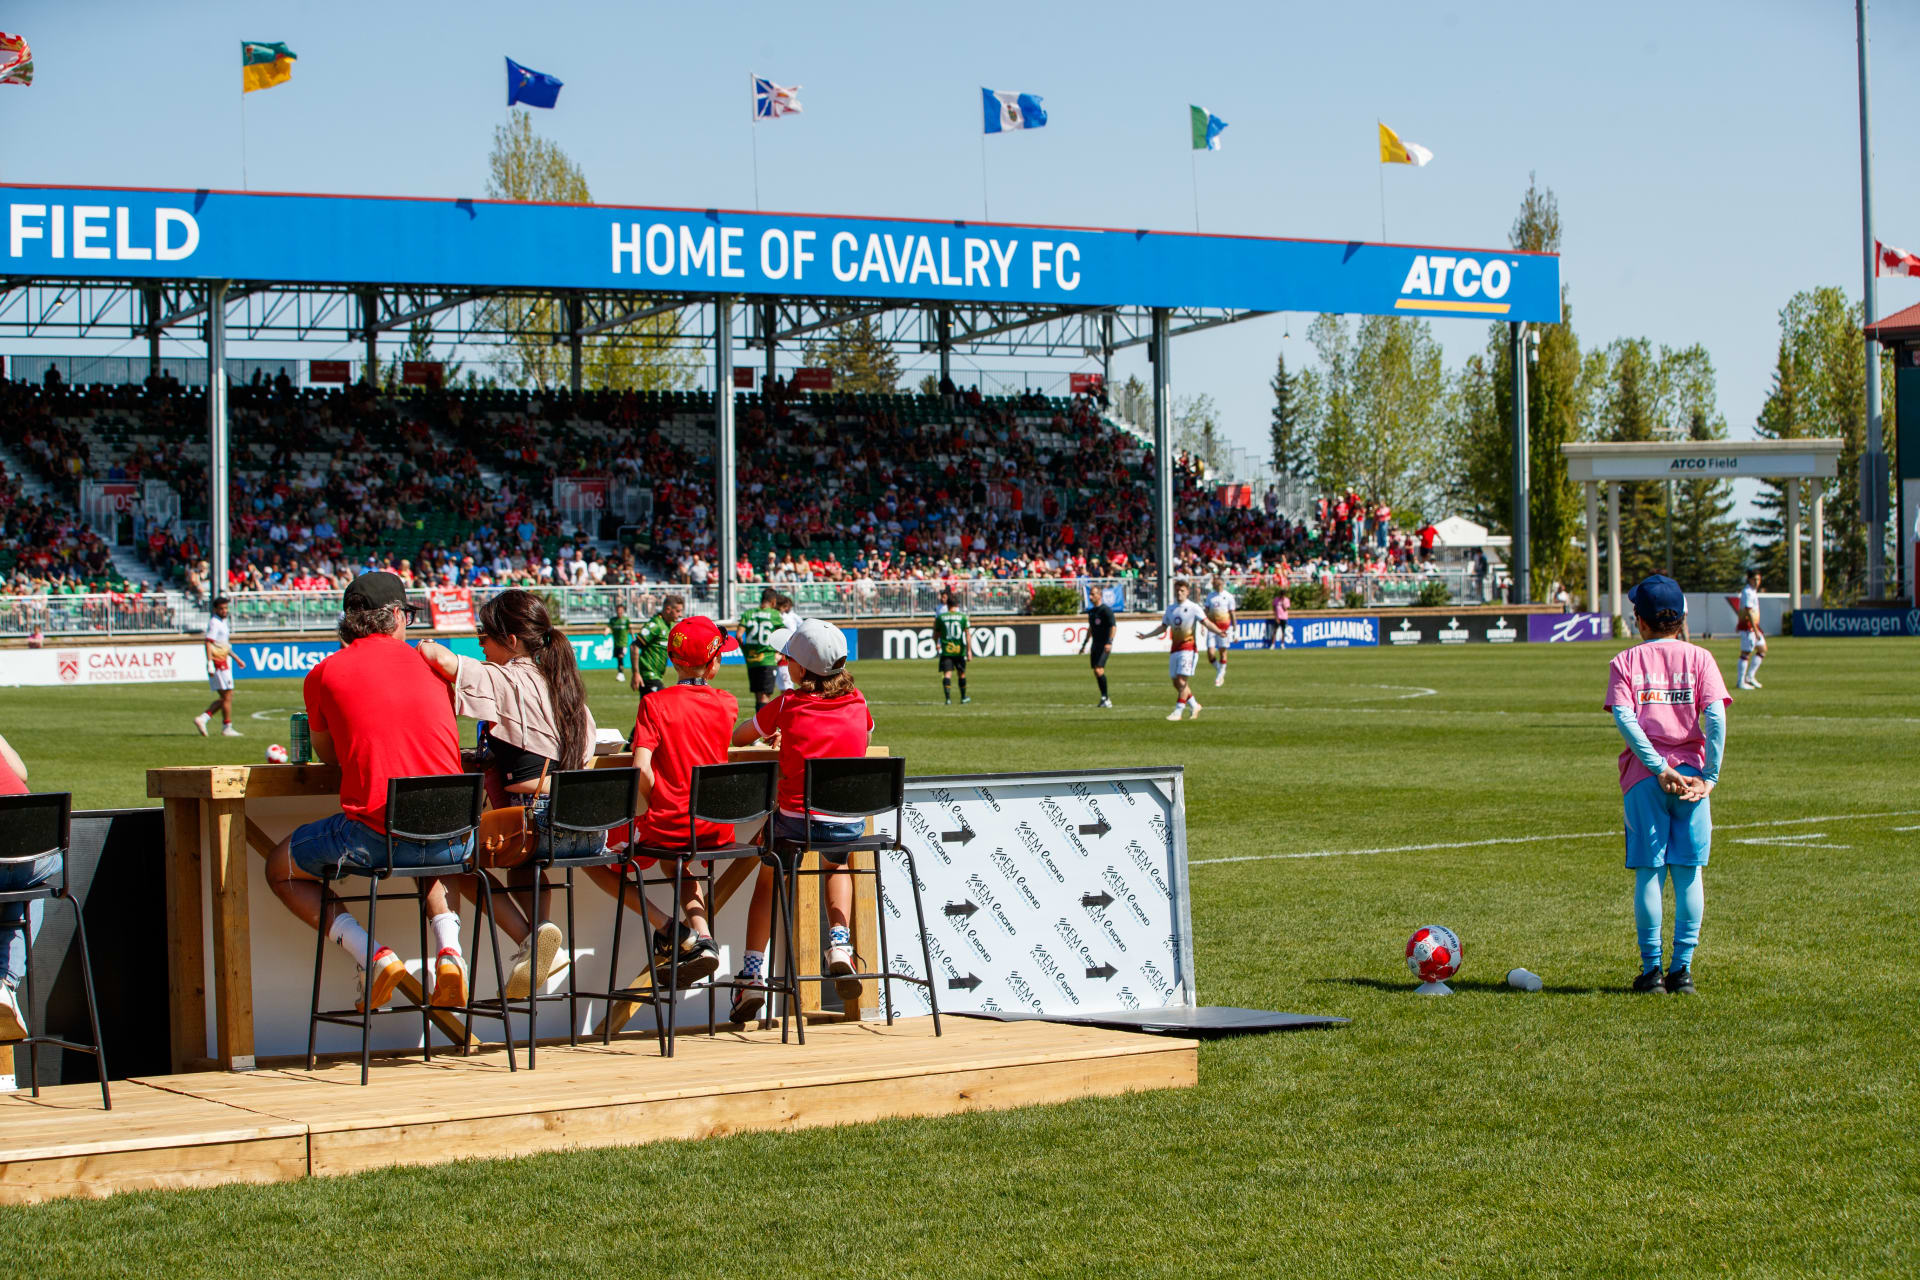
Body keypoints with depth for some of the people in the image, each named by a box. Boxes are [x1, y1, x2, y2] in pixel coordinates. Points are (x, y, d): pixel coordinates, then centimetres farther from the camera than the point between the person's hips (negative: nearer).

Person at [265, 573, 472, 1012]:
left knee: (281, 869, 22)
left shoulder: (325, 673, 5)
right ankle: (449, 951, 13)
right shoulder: (429, 664, 12)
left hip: (375, 838, -4)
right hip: (453, 838, 4)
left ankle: (374, 956, 2)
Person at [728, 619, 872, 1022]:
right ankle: (839, 945, 13)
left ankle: (753, 973, 18)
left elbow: (739, 736, 10)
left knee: (769, 872, 26)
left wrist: (768, 732, 33)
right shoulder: (858, 705, 4)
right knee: (838, 863, 35)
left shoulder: (787, 705, -4)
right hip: (849, 824, 2)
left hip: (795, 820, -2)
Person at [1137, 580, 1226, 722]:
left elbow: (1206, 622, -12)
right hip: (1175, 650, 6)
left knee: (1182, 681, -14)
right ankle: (1194, 706, 25)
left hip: (1188, 649, -6)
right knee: (1176, 683, 7)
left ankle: (1178, 712, -13)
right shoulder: (1170, 609, 14)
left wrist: (1218, 632, -29)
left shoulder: (1193, 608, -4)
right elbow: (1163, 627, 25)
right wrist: (1146, 636, 23)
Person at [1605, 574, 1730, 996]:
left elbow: (1624, 717, -10)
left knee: (1648, 873, 3)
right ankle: (1682, 969, 4)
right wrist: (1710, 775, -7)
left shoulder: (1625, 661, 5)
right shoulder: (1698, 657, 5)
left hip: (1644, 775, 0)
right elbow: (1716, 716, -8)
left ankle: (1651, 969, 4)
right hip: (1691, 773, 0)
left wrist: (1659, 768, -12)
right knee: (1689, 873, 5)